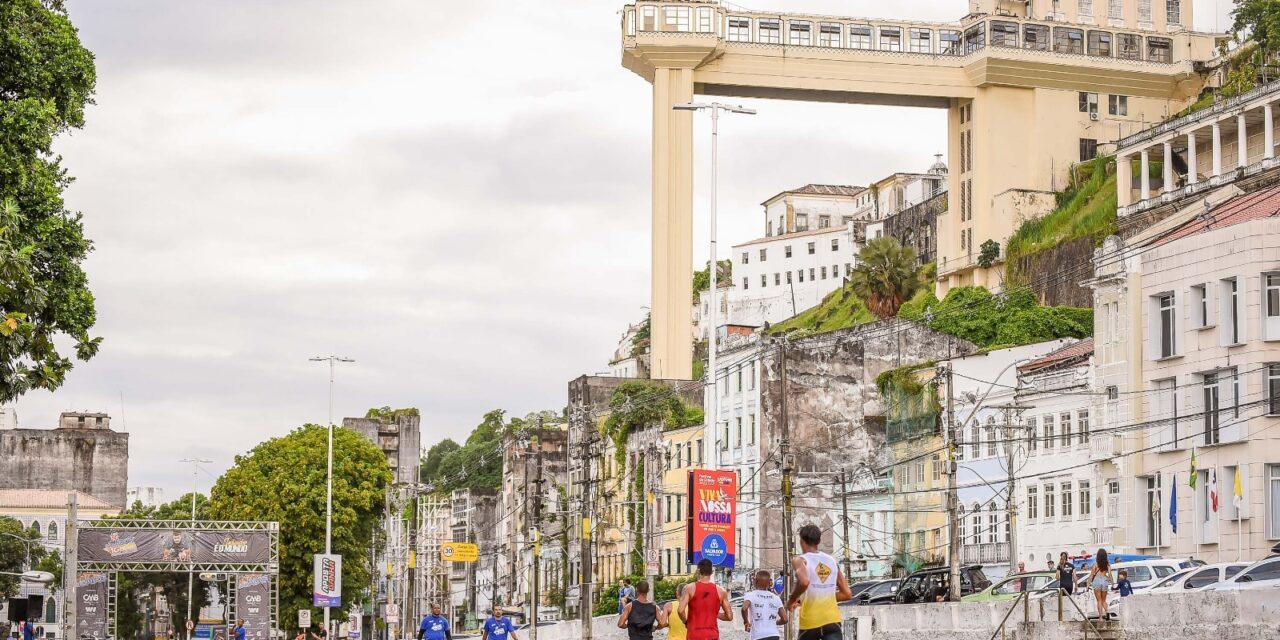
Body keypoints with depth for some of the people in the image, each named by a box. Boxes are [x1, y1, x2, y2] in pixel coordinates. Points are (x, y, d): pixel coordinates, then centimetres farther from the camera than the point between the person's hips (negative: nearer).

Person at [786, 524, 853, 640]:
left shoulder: (800, 560, -4)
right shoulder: (832, 561, 13)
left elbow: (804, 582, -26)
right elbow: (847, 594, 15)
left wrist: (791, 600, -7)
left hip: (810, 622, -3)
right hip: (832, 621, 3)